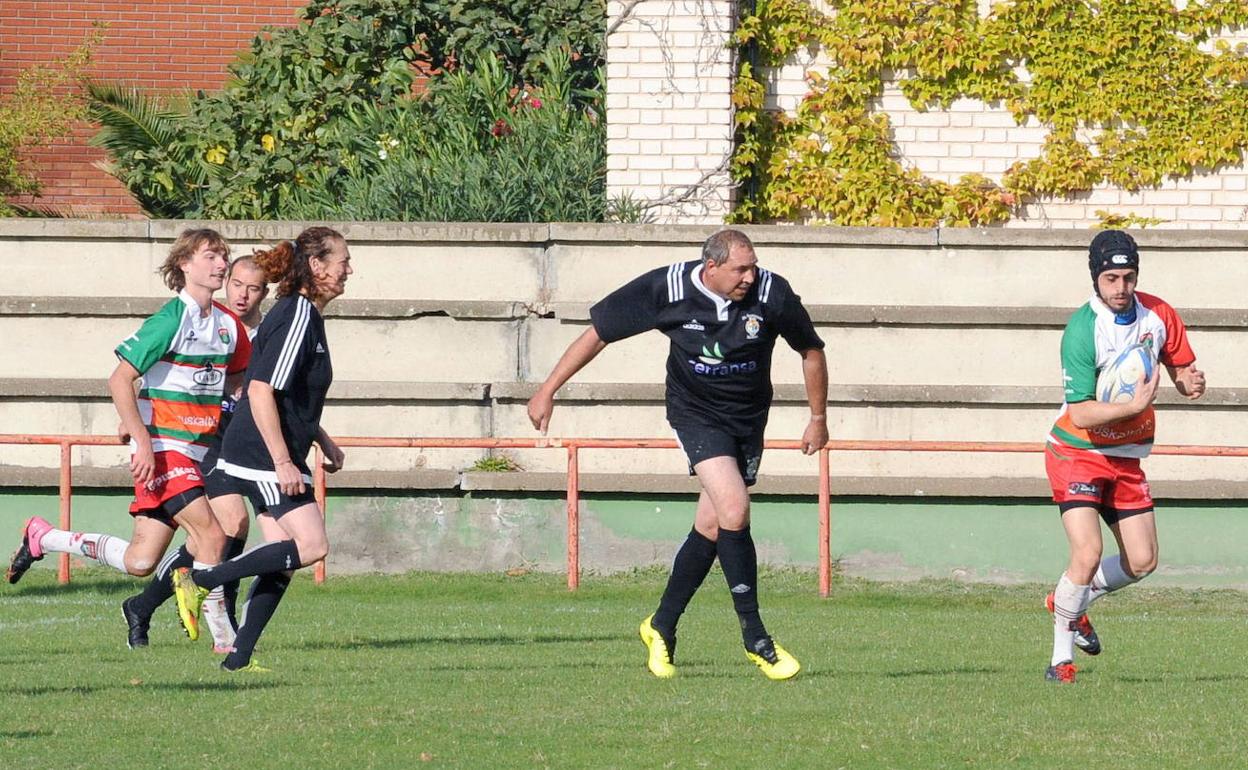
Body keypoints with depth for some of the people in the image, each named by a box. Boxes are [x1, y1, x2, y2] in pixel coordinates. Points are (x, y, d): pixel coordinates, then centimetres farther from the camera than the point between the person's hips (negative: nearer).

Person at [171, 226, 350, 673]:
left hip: (277, 456, 10)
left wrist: (323, 441, 26)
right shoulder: (296, 318, -17)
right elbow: (261, 391, -23)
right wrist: (283, 461, -24)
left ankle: (239, 657, 4)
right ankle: (200, 581, -11)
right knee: (311, 545, -16)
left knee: (284, 561, 5)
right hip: (264, 454, -10)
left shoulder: (307, 316, 15)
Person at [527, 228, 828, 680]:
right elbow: (598, 334, -8)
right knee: (733, 510, -21)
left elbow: (811, 351, 3)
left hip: (749, 419, 3)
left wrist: (818, 419, 9)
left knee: (712, 527, 2)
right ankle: (755, 637, -13)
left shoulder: (772, 294, -15)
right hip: (696, 413, -3)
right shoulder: (667, 289, -18)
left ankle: (662, 628, 22)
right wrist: (547, 392, -7)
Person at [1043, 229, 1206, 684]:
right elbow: (1081, 413, -25)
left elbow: (1182, 367, 10)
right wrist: (1135, 405, -38)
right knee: (1088, 553, -20)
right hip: (1077, 453, -6)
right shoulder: (1082, 331, -22)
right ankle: (1061, 658, -6)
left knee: (1142, 562, 6)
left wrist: (1190, 382, -14)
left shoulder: (1158, 315, -5)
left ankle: (1069, 604, 32)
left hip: (1126, 456, 6)